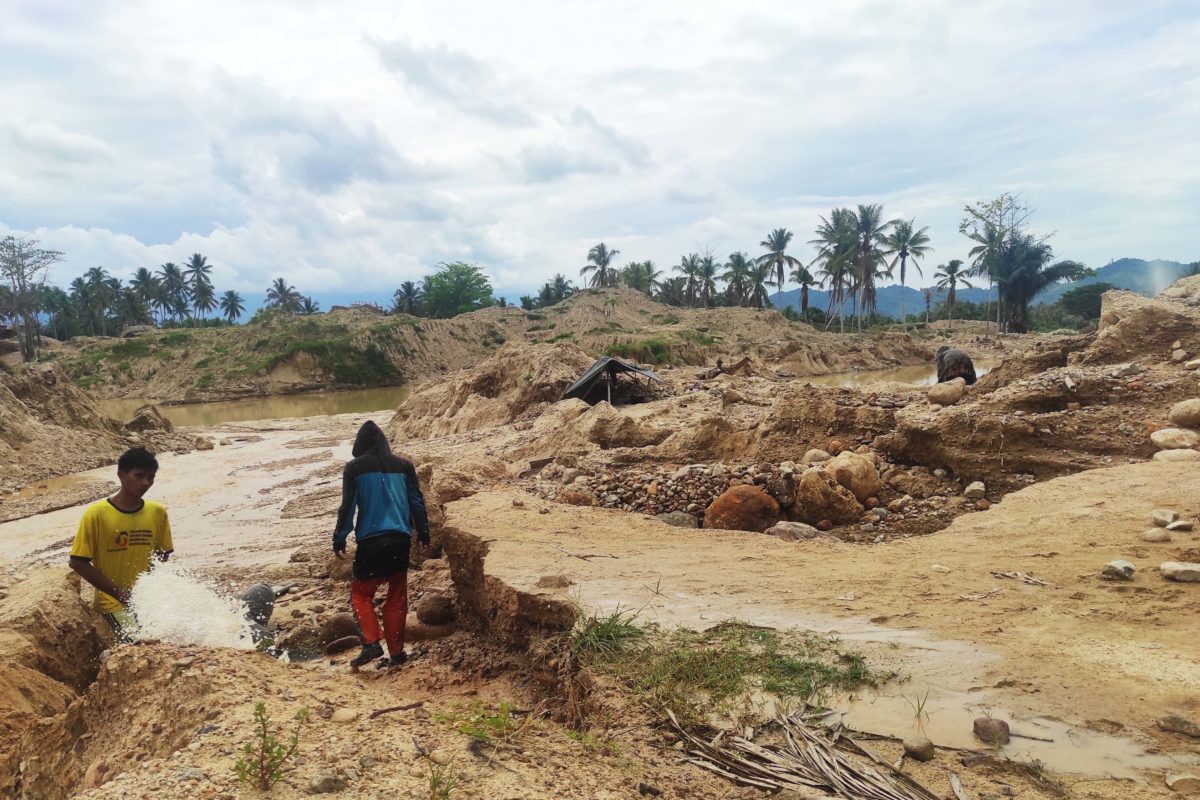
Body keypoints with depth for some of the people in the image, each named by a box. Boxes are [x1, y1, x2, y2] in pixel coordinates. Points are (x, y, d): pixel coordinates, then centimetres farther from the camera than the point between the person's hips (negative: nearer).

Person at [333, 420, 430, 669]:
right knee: (397, 597, 11)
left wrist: (339, 539, 4)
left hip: (370, 541, -3)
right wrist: (423, 534, 18)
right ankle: (396, 652, 12)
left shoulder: (354, 467, -1)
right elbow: (417, 501, 10)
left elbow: (348, 506, -3)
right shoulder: (404, 465, 7)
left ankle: (371, 643, -5)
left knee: (361, 594, 11)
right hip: (400, 539, 3)